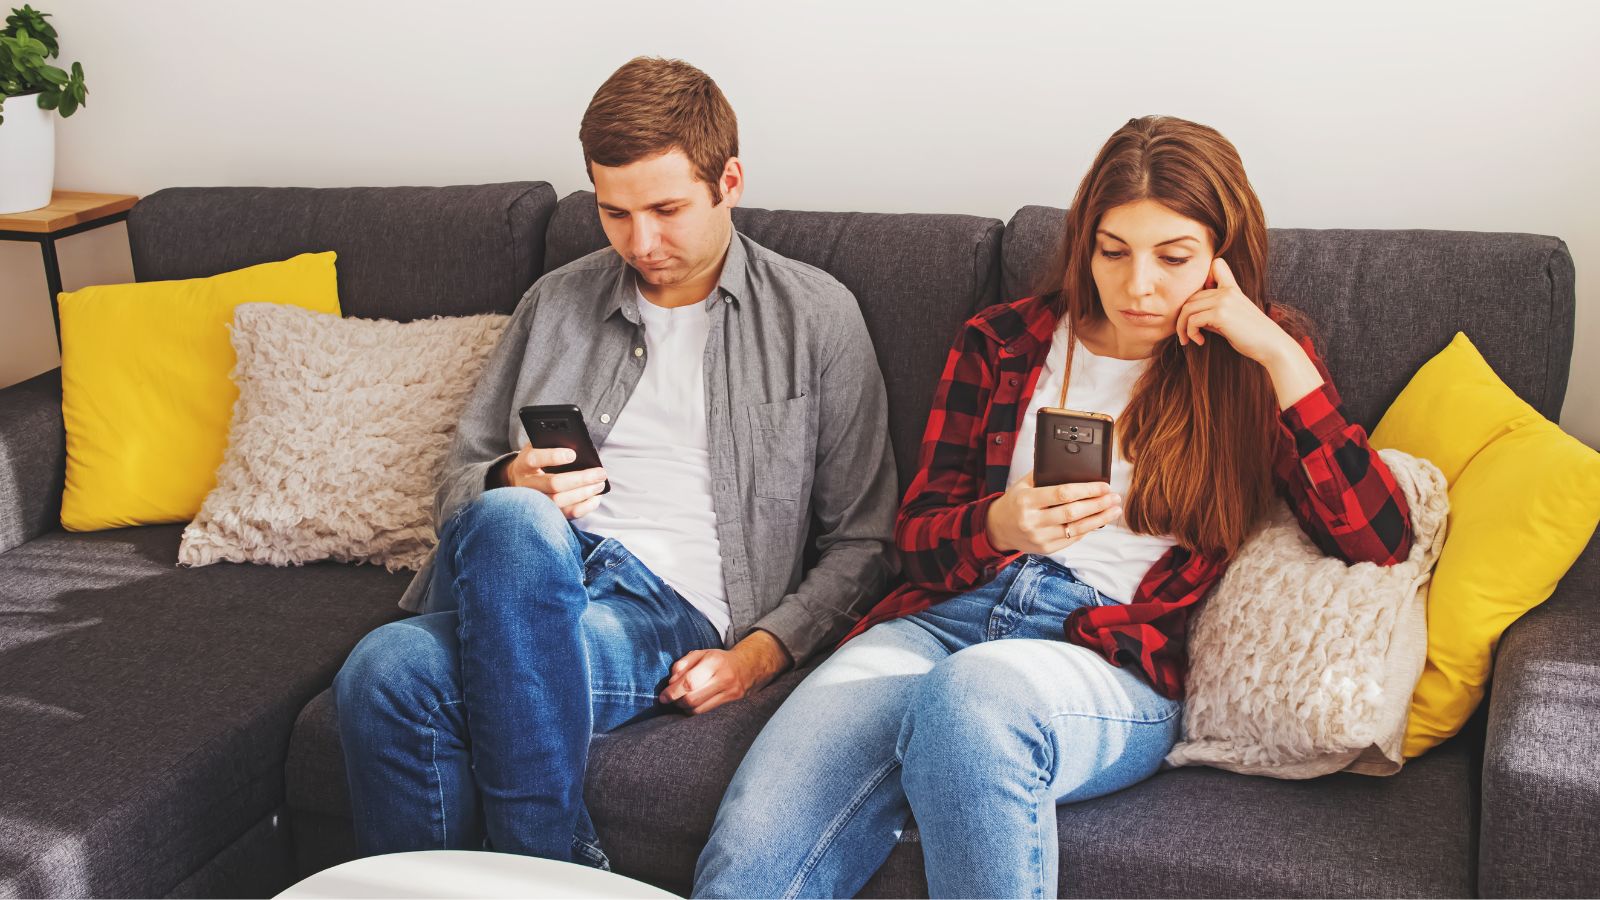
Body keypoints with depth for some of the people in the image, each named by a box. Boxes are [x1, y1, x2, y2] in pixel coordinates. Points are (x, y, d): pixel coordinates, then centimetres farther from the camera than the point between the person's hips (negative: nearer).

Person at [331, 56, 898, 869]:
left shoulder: (816, 317, 11)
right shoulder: (555, 303, 21)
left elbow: (861, 540, 10)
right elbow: (459, 482, 23)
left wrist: (758, 654, -6)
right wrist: (510, 488, -3)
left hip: (672, 613, -4)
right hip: (527, 570, 4)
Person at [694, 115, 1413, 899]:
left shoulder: (1251, 371, 12)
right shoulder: (1000, 342, 16)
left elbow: (1380, 543, -1)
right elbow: (915, 534, 14)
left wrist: (1282, 356, -6)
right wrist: (1000, 525, -10)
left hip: (1122, 659, -1)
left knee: (970, 694, -39)